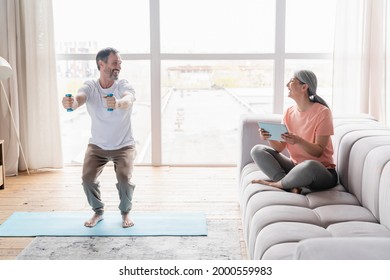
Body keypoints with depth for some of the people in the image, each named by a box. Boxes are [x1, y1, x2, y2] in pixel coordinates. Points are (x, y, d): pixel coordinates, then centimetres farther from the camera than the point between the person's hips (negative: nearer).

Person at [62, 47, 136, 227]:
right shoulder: (90, 87, -12)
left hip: (124, 146, -1)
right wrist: (71, 103, -61)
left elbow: (128, 99, -40)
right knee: (87, 177, -16)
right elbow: (79, 98, -35)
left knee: (124, 178, -21)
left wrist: (118, 103, -65)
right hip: (97, 146, 2)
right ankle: (98, 212, 12)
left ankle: (125, 212, 8)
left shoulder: (124, 86, -16)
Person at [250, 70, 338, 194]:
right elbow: (280, 147, 0)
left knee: (309, 166, -41)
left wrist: (298, 141, -33)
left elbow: (318, 151, -16)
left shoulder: (322, 112, -12)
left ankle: (274, 183, -13)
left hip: (322, 172, -6)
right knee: (257, 150, -6)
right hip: (295, 166, 6)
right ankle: (291, 186, -23)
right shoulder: (289, 112, 5)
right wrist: (270, 138, -21)